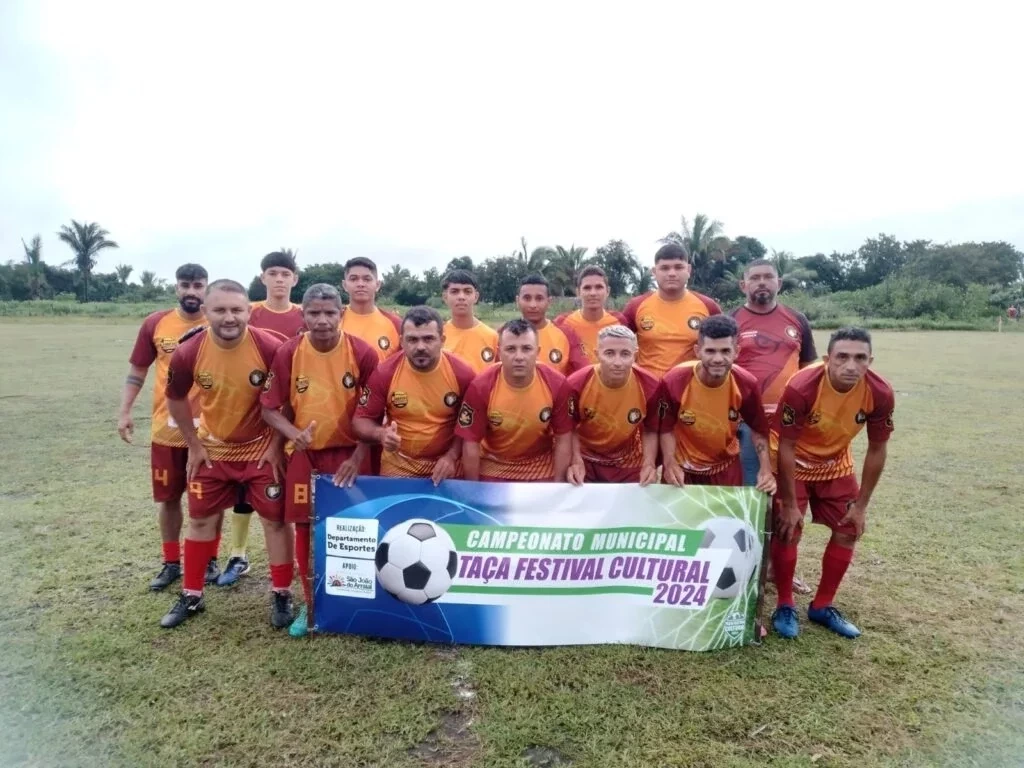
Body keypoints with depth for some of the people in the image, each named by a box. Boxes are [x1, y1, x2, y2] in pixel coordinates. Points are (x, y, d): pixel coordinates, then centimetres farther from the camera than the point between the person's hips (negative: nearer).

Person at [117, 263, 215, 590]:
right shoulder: (155, 324, 1)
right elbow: (137, 371, 9)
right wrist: (124, 412, 2)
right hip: (166, 429, 2)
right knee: (168, 498, 13)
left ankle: (210, 560, 27)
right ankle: (171, 563, 29)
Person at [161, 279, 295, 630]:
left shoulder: (271, 348, -24)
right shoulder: (188, 353, -17)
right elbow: (176, 399, 2)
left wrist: (277, 445, -10)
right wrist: (194, 444, 3)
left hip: (263, 449, -2)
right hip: (213, 450, 3)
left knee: (275, 519, 2)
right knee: (201, 520, 13)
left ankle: (281, 595, 19)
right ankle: (191, 596, 31)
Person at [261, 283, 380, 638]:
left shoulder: (362, 353, -13)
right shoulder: (288, 353, -8)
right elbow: (270, 408, -2)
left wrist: (359, 456, -11)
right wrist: (293, 433, -21)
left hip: (350, 454, -2)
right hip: (305, 454, 2)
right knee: (305, 529, 8)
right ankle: (311, 604, 26)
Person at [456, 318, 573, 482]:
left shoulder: (556, 384, -18)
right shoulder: (480, 387, -21)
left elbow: (563, 438, -8)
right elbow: (471, 443, -13)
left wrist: (558, 484, -7)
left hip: (542, 469, 1)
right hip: (493, 468, -1)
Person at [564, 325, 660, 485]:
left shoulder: (649, 386, -21)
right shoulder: (576, 384, -23)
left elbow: (650, 430, -5)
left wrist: (649, 464, -17)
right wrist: (576, 461, -19)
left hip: (629, 463, 1)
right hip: (586, 461, -1)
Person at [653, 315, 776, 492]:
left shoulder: (747, 384, -21)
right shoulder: (674, 381, -25)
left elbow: (759, 429, -5)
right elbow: (667, 428, -11)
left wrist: (766, 469, -17)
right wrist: (670, 464, -25)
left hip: (726, 468, 2)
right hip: (682, 467, -1)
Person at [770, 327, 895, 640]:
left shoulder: (880, 393, -24)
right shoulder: (801, 388, -35)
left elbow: (877, 450, -9)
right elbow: (786, 447, -25)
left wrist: (861, 505, -6)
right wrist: (790, 505, -21)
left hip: (836, 464, 4)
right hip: (794, 461, -4)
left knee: (849, 530, 4)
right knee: (788, 530, -9)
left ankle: (822, 606, 21)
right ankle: (785, 606, 12)